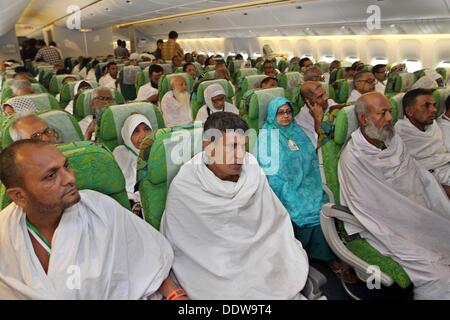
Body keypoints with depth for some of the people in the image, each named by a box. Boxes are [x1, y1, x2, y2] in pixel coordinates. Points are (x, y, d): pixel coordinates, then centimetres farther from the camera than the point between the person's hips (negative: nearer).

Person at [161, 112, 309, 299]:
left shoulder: (254, 173, -7)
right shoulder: (184, 187, -15)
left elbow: (276, 223, 2)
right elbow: (173, 245, -6)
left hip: (256, 260, 3)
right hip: (209, 268, -3)